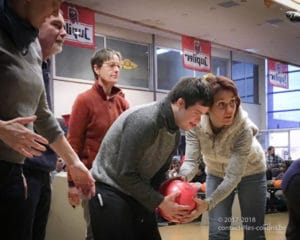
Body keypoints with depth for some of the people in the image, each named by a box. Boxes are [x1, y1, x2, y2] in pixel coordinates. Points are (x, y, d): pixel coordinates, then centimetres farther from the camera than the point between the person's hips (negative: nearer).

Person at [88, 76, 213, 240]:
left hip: (138, 194, 8)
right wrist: (159, 202, -21)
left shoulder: (175, 132, 2)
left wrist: (166, 198, -6)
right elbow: (125, 174, -25)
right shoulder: (144, 121, -26)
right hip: (110, 191, -8)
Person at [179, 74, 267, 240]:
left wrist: (207, 204, -50)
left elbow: (233, 177, -38)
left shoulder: (244, 129, -36)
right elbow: (191, 160, -30)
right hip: (217, 173, 2)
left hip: (250, 172, -2)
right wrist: (182, 178, -53)